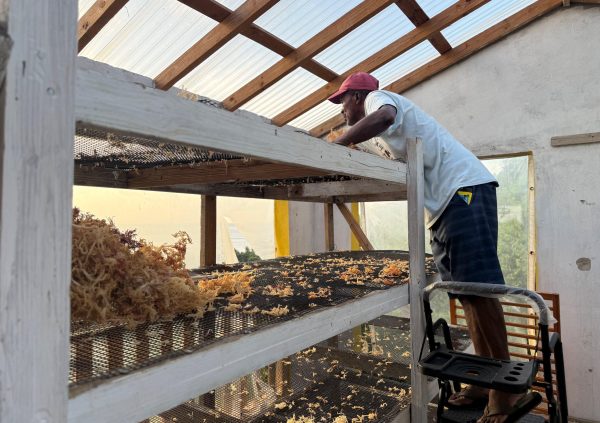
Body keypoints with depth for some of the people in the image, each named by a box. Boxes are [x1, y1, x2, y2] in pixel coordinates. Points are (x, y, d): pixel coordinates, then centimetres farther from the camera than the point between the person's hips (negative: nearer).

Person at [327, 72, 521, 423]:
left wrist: (332, 145, -20)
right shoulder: (371, 135, 27)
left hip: (464, 188, -9)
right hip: (444, 203, 10)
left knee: (479, 286, -11)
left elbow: (383, 117, -23)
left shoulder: (378, 97, -1)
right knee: (466, 291, 6)